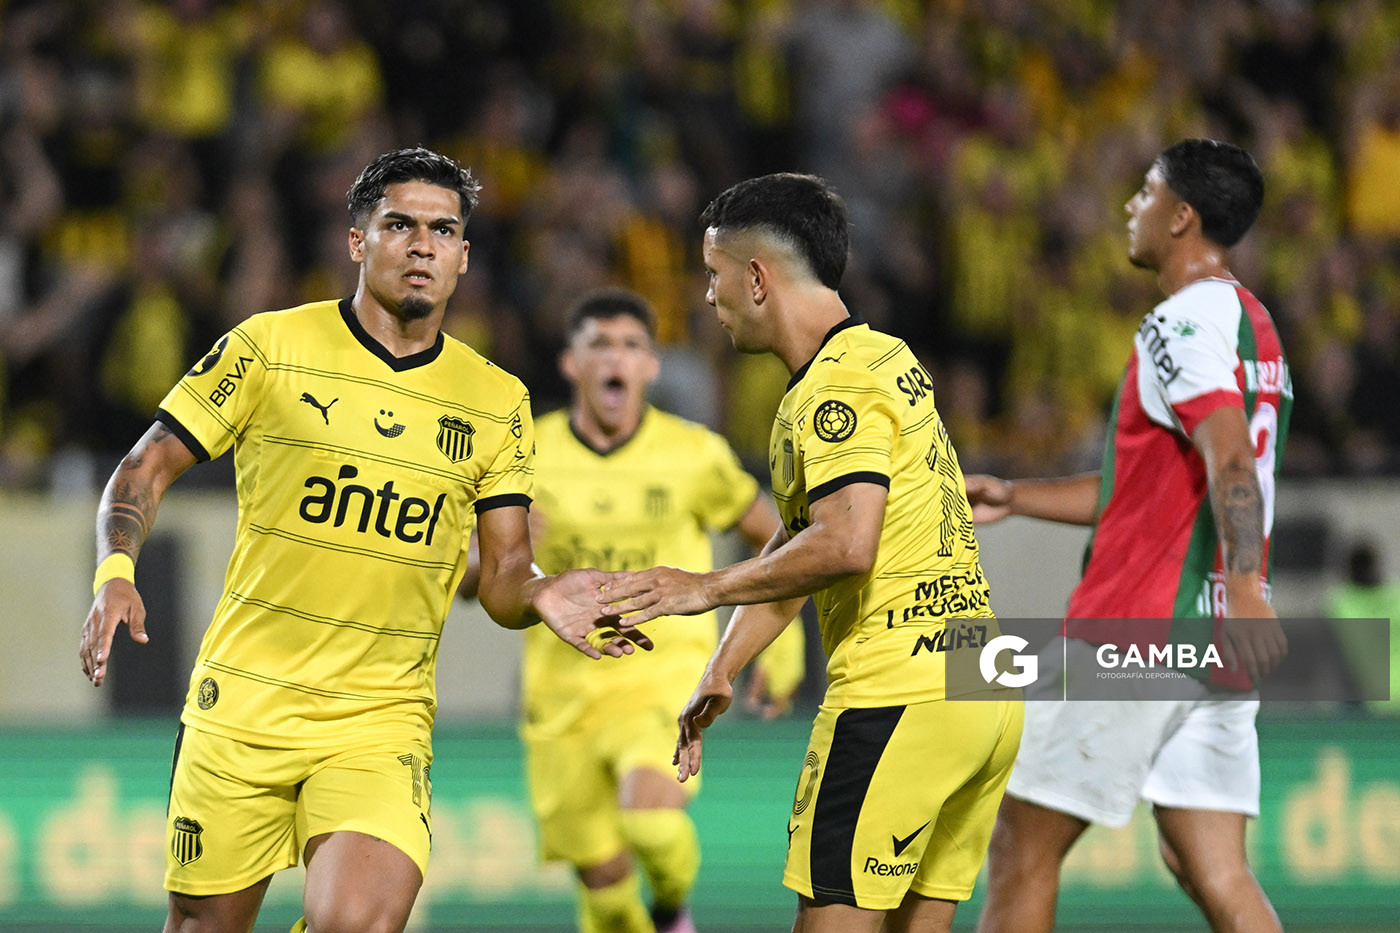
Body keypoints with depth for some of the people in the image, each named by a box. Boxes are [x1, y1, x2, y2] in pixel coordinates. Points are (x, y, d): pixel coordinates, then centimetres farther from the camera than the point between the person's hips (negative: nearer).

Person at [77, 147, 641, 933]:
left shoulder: (496, 402, 7)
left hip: (384, 720, 1)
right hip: (242, 706, -1)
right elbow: (147, 470, 4)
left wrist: (540, 595, -14)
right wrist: (115, 576, -14)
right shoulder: (270, 347, 0)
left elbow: (504, 576, 9)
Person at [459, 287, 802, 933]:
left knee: (651, 817, -29)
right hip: (564, 691, 2)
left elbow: (771, 531, 11)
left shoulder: (692, 454, -6)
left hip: (661, 678, -2)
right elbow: (465, 583, 2)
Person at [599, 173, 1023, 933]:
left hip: (897, 697, -9)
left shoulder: (838, 386, -12)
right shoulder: (886, 358, 19)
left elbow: (845, 544, -25)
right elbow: (797, 543, 23)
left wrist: (706, 588, -14)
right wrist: (720, 672, 23)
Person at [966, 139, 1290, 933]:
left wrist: (1244, 585, -41)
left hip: (1139, 629, -9)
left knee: (1023, 845, 2)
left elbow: (1231, 458, -27)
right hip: (1215, 648, 9)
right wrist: (1016, 498, 28)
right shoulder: (1252, 326, 20)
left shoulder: (1183, 323, -11)